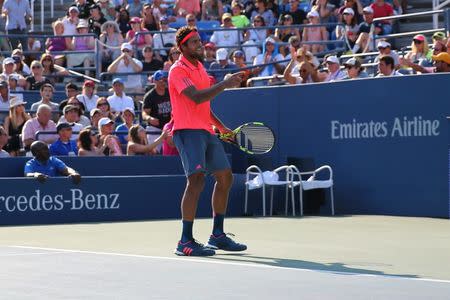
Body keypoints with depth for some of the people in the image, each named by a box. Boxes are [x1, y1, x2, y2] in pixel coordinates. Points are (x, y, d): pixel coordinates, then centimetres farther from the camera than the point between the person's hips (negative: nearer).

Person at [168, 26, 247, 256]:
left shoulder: (200, 67, 20)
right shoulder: (179, 70, -9)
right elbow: (196, 97, -24)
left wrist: (222, 128, 24)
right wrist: (224, 84, -20)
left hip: (206, 131, 10)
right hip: (188, 131, -10)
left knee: (225, 177, 11)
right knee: (196, 179, -19)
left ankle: (217, 235, 21)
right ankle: (185, 242, -17)